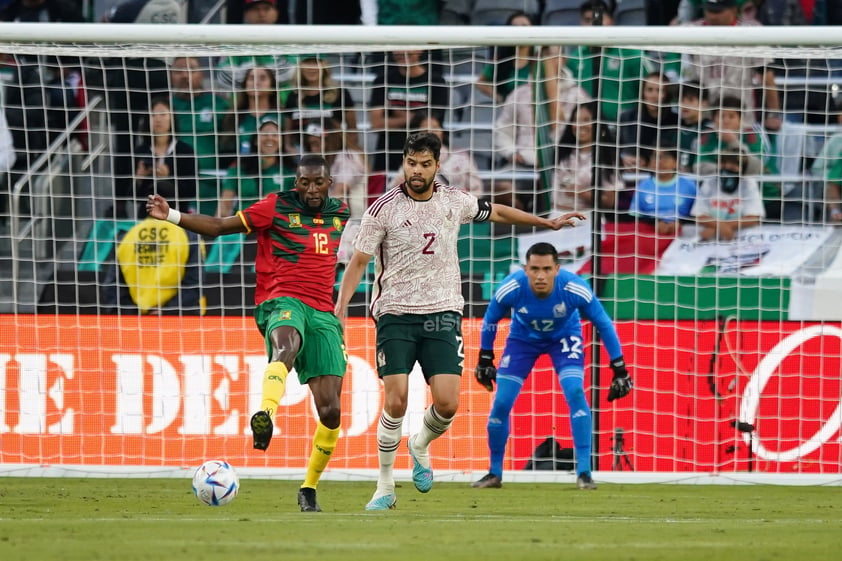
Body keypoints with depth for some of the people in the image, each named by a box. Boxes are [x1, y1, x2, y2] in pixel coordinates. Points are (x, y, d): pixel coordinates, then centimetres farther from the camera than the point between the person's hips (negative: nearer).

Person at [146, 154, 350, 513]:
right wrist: (172, 216, -13)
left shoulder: (340, 214, 15)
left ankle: (309, 491, 13)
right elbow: (218, 226, -2)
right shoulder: (277, 207, 1)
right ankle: (265, 416, -68)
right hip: (282, 301, -5)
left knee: (330, 412, -3)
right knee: (287, 344, -43)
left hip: (323, 313, 5)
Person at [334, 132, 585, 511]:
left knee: (447, 403, -10)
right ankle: (385, 486, 1)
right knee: (396, 401, -14)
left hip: (443, 313, 2)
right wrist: (341, 305, -14)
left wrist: (546, 223, 31)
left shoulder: (454, 202, 5)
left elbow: (496, 212, 23)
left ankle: (420, 447, 24)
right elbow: (359, 260, -2)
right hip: (396, 314, -2)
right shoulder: (384, 208, -5)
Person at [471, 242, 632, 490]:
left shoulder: (576, 289, -34)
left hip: (564, 337, -1)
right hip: (523, 337, 1)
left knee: (575, 393, -22)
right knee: (501, 403, -6)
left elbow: (604, 324, -17)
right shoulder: (510, 289, -32)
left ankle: (584, 472, -15)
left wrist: (619, 369, -14)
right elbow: (490, 321, -9)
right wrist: (485, 359, 2)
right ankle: (495, 473, 13)